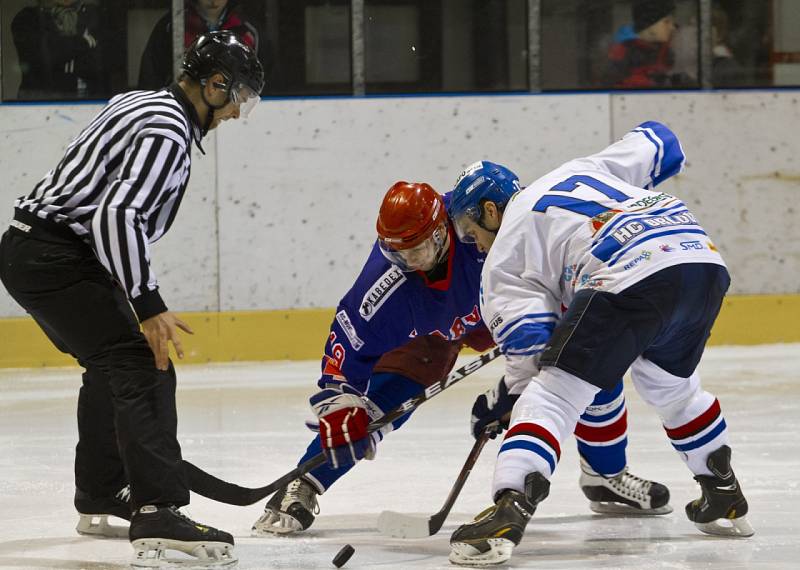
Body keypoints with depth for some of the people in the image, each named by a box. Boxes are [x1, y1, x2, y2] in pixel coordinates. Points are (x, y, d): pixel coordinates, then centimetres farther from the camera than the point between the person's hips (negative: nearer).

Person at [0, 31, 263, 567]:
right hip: (55, 257, -11)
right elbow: (119, 215, -28)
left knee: (112, 362, 27)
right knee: (143, 367, -17)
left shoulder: (139, 103, 16)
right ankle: (157, 514, -29)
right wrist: (149, 305, -27)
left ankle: (99, 498, 40)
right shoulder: (169, 131, -16)